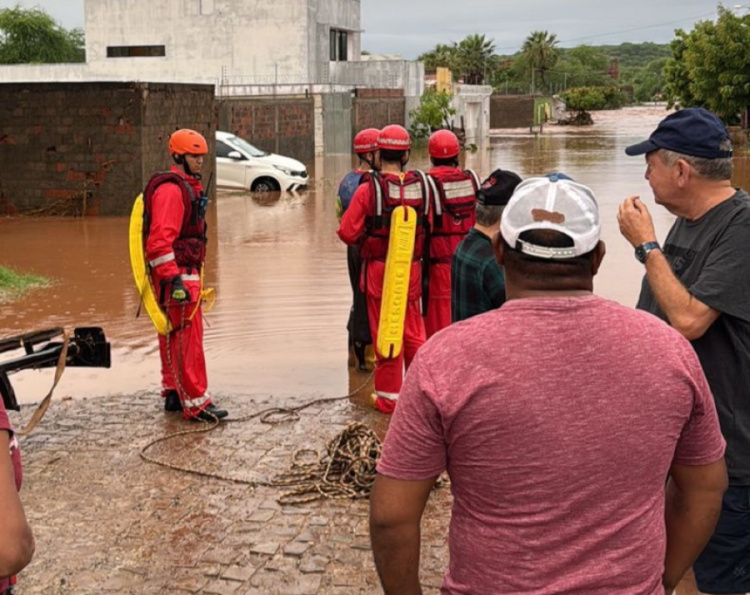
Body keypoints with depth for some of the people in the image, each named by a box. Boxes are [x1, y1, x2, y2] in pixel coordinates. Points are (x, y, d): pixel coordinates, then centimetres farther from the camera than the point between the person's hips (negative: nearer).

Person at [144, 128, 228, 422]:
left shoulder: (188, 187, 19)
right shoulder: (170, 189, -16)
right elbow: (160, 239, -24)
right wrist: (174, 280, -27)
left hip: (186, 272, 11)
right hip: (177, 274, -11)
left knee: (173, 337, 16)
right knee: (188, 337, -8)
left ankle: (174, 394, 24)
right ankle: (195, 403, -5)